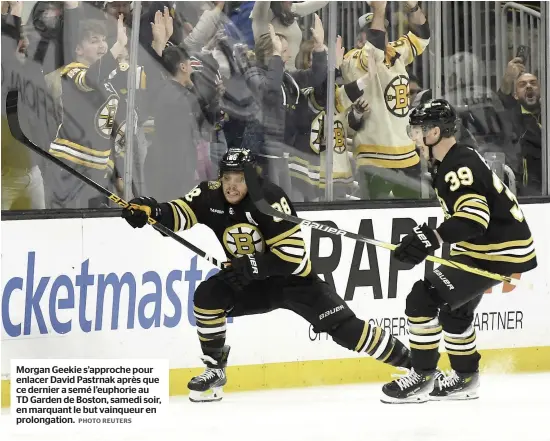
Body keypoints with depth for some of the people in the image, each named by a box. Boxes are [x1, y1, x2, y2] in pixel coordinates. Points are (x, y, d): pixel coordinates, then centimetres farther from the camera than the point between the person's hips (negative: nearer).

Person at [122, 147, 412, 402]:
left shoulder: (270, 199, -28)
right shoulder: (212, 195, -12)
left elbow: (293, 254, -30)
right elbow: (180, 214, -20)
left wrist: (253, 265, -36)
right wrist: (152, 212, -39)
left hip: (292, 277, -5)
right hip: (252, 282, 5)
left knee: (342, 326, -13)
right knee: (207, 296, -18)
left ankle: (411, 362, -2)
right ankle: (215, 369, -2)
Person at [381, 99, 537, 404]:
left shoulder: (460, 165, -21)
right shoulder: (447, 164, 12)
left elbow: (474, 216, -35)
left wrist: (433, 238, -41)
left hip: (500, 252, -11)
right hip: (485, 246, 11)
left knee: (423, 299, -14)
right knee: (455, 308, 25)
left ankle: (422, 377, -5)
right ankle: (465, 378, 37)